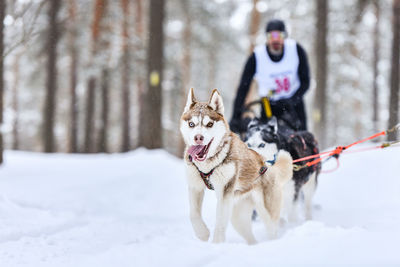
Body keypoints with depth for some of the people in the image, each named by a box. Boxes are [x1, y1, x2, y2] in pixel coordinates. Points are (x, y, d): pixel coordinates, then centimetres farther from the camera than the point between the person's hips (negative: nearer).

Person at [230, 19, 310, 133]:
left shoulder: (296, 50, -12)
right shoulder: (257, 56, -16)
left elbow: (305, 82, -6)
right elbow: (243, 87, -14)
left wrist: (292, 100, -21)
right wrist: (236, 117, -20)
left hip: (293, 101, 1)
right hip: (269, 104, -1)